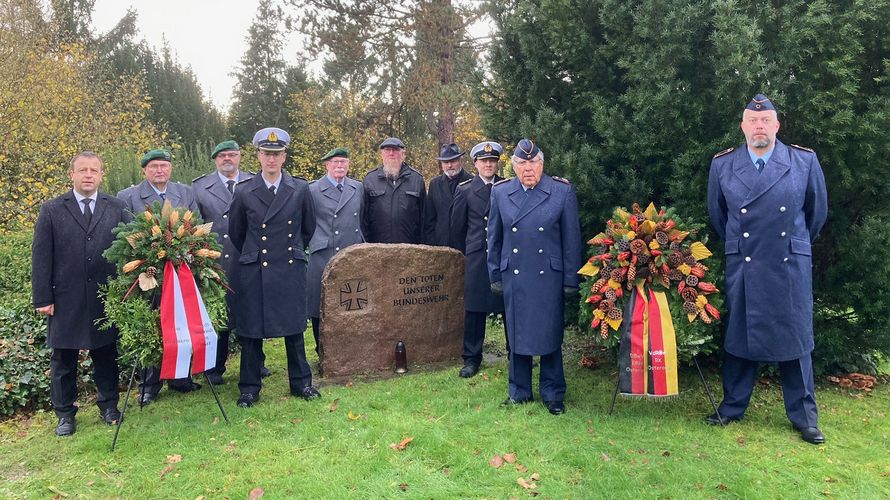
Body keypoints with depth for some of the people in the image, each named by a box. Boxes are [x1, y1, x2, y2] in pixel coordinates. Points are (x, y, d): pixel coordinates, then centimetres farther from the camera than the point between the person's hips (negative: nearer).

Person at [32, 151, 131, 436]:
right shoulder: (52, 210, 1)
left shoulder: (117, 209, 2)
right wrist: (42, 299, -5)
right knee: (63, 359, 10)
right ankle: (65, 414, 24)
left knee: (106, 355, 11)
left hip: (106, 298, 0)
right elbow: (41, 257, -1)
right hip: (66, 300, 0)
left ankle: (108, 406, 27)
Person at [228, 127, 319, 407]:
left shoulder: (301, 189, 1)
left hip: (291, 269, 0)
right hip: (254, 272, 0)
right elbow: (235, 233, 13)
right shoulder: (244, 192, 0)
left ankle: (301, 383, 22)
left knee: (294, 327, 8)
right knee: (251, 330, 5)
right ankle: (250, 388, 19)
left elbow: (308, 228, 14)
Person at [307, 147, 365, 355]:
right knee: (321, 307, 2)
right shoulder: (313, 190, 0)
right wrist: (314, 243, 0)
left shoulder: (358, 188, 11)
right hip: (323, 258, -3)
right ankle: (323, 353, 16)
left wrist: (363, 246, 13)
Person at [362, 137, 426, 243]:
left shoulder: (417, 179, 10)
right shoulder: (369, 179, 9)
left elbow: (423, 216, 9)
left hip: (409, 247, 1)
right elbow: (363, 216, 8)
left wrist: (421, 244, 3)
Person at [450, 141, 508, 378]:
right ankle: (471, 358, 13)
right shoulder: (465, 190, 4)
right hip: (476, 258, -1)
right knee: (474, 309, 2)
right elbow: (458, 226, 9)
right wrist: (464, 254, 10)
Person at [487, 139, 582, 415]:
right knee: (516, 335, 10)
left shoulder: (563, 192, -2)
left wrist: (571, 280, -2)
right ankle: (519, 392, 25)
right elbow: (494, 237, 10)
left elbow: (571, 239, -1)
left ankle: (553, 394, 20)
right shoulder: (500, 192, 4)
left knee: (549, 336, 5)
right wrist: (495, 276, 8)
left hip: (549, 277, -2)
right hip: (514, 277, 2)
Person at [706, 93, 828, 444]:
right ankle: (732, 408, 22)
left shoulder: (805, 161, -1)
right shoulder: (722, 164, 0)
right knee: (739, 336, 8)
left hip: (791, 266, 0)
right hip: (742, 267, 0)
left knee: (795, 338, 6)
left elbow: (817, 210, 12)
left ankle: (804, 417, 20)